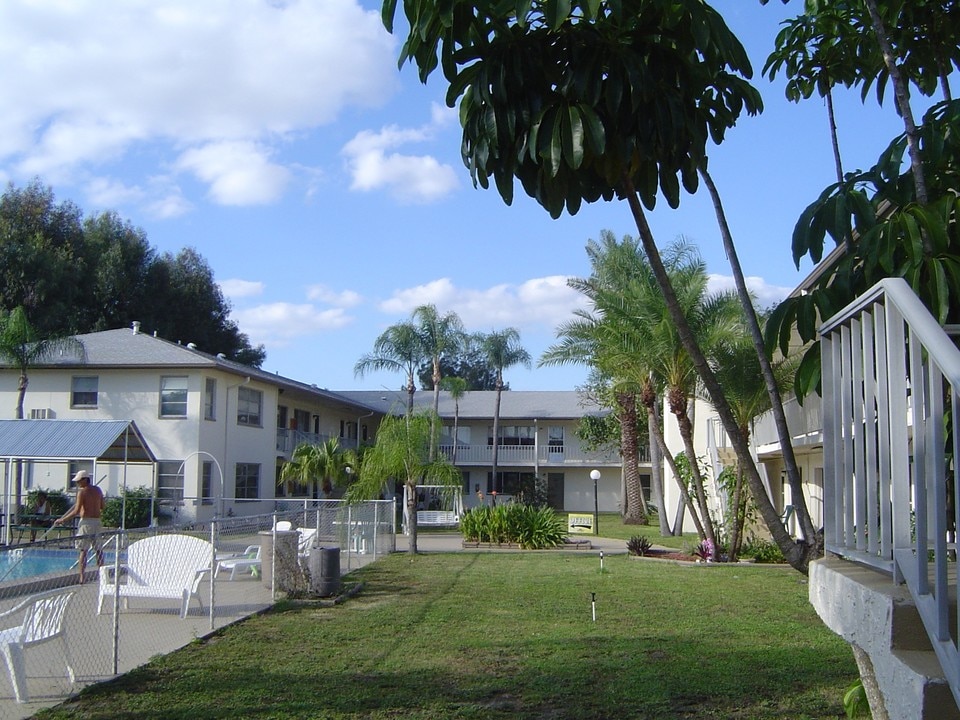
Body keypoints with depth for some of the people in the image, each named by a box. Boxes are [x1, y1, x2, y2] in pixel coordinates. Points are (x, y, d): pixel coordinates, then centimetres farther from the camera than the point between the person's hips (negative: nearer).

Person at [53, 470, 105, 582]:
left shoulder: (82, 492, -10)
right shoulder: (98, 490, 8)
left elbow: (76, 511, -13)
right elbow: (102, 507, 14)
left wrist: (62, 520, -6)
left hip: (86, 522, -5)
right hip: (97, 521, 5)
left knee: (83, 550, -2)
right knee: (98, 549, 13)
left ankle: (82, 576, -6)